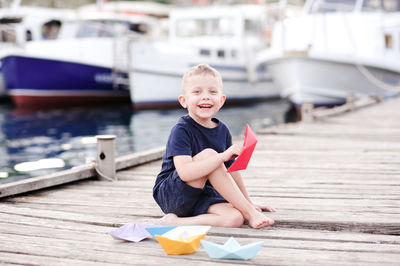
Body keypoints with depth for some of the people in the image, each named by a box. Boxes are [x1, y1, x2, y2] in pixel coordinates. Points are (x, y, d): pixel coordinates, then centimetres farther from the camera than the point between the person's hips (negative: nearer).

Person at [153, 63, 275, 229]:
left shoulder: (222, 130, 5)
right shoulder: (181, 130, -16)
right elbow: (185, 173, -31)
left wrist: (248, 201, 21)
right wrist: (224, 156, -34)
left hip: (203, 197, 5)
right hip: (171, 195, -5)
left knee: (235, 219, -26)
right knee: (208, 153, -28)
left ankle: (177, 221, -20)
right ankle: (249, 213, -23)